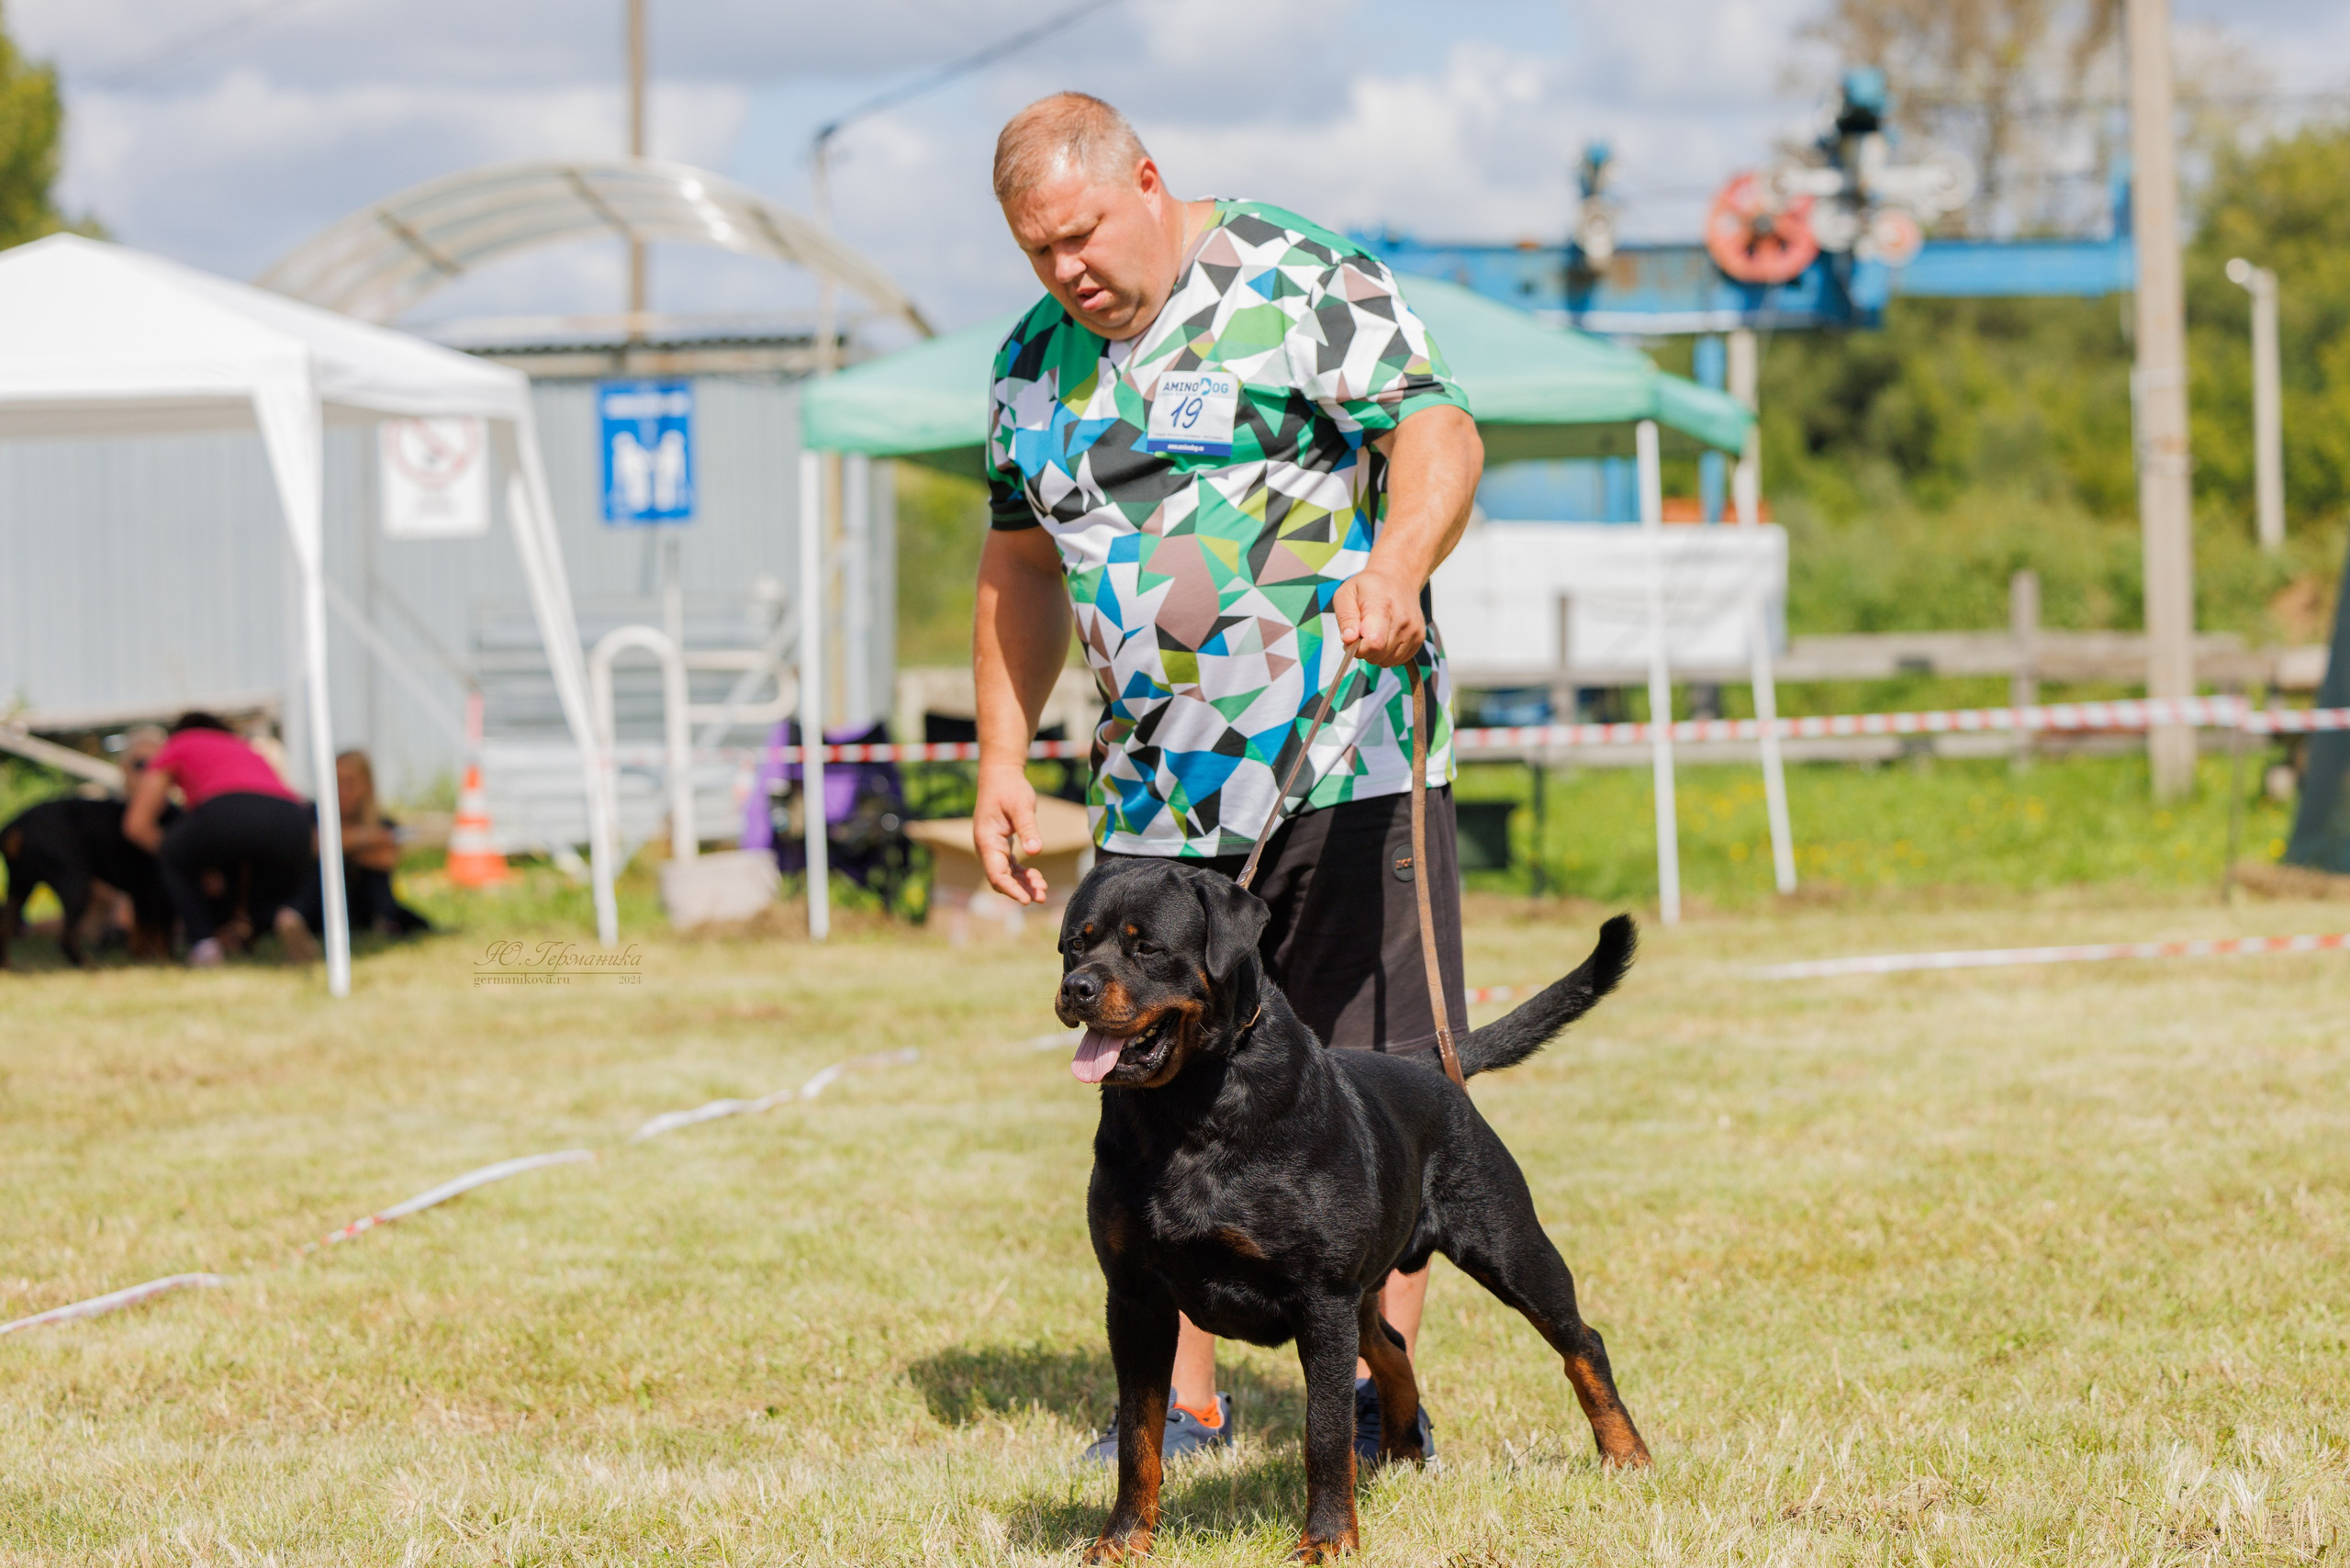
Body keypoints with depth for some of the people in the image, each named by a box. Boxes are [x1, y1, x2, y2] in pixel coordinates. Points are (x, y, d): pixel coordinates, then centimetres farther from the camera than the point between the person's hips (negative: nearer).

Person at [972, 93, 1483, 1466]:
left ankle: (1386, 1390, 2)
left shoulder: (1298, 284, -5)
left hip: (1342, 760, -6)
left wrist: (1395, 565, -35)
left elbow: (1438, 434, -15)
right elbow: (1021, 568, 22)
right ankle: (1185, 1403, 11)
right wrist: (1003, 762, 15)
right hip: (1156, 789, 6)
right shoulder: (1037, 366, 14)